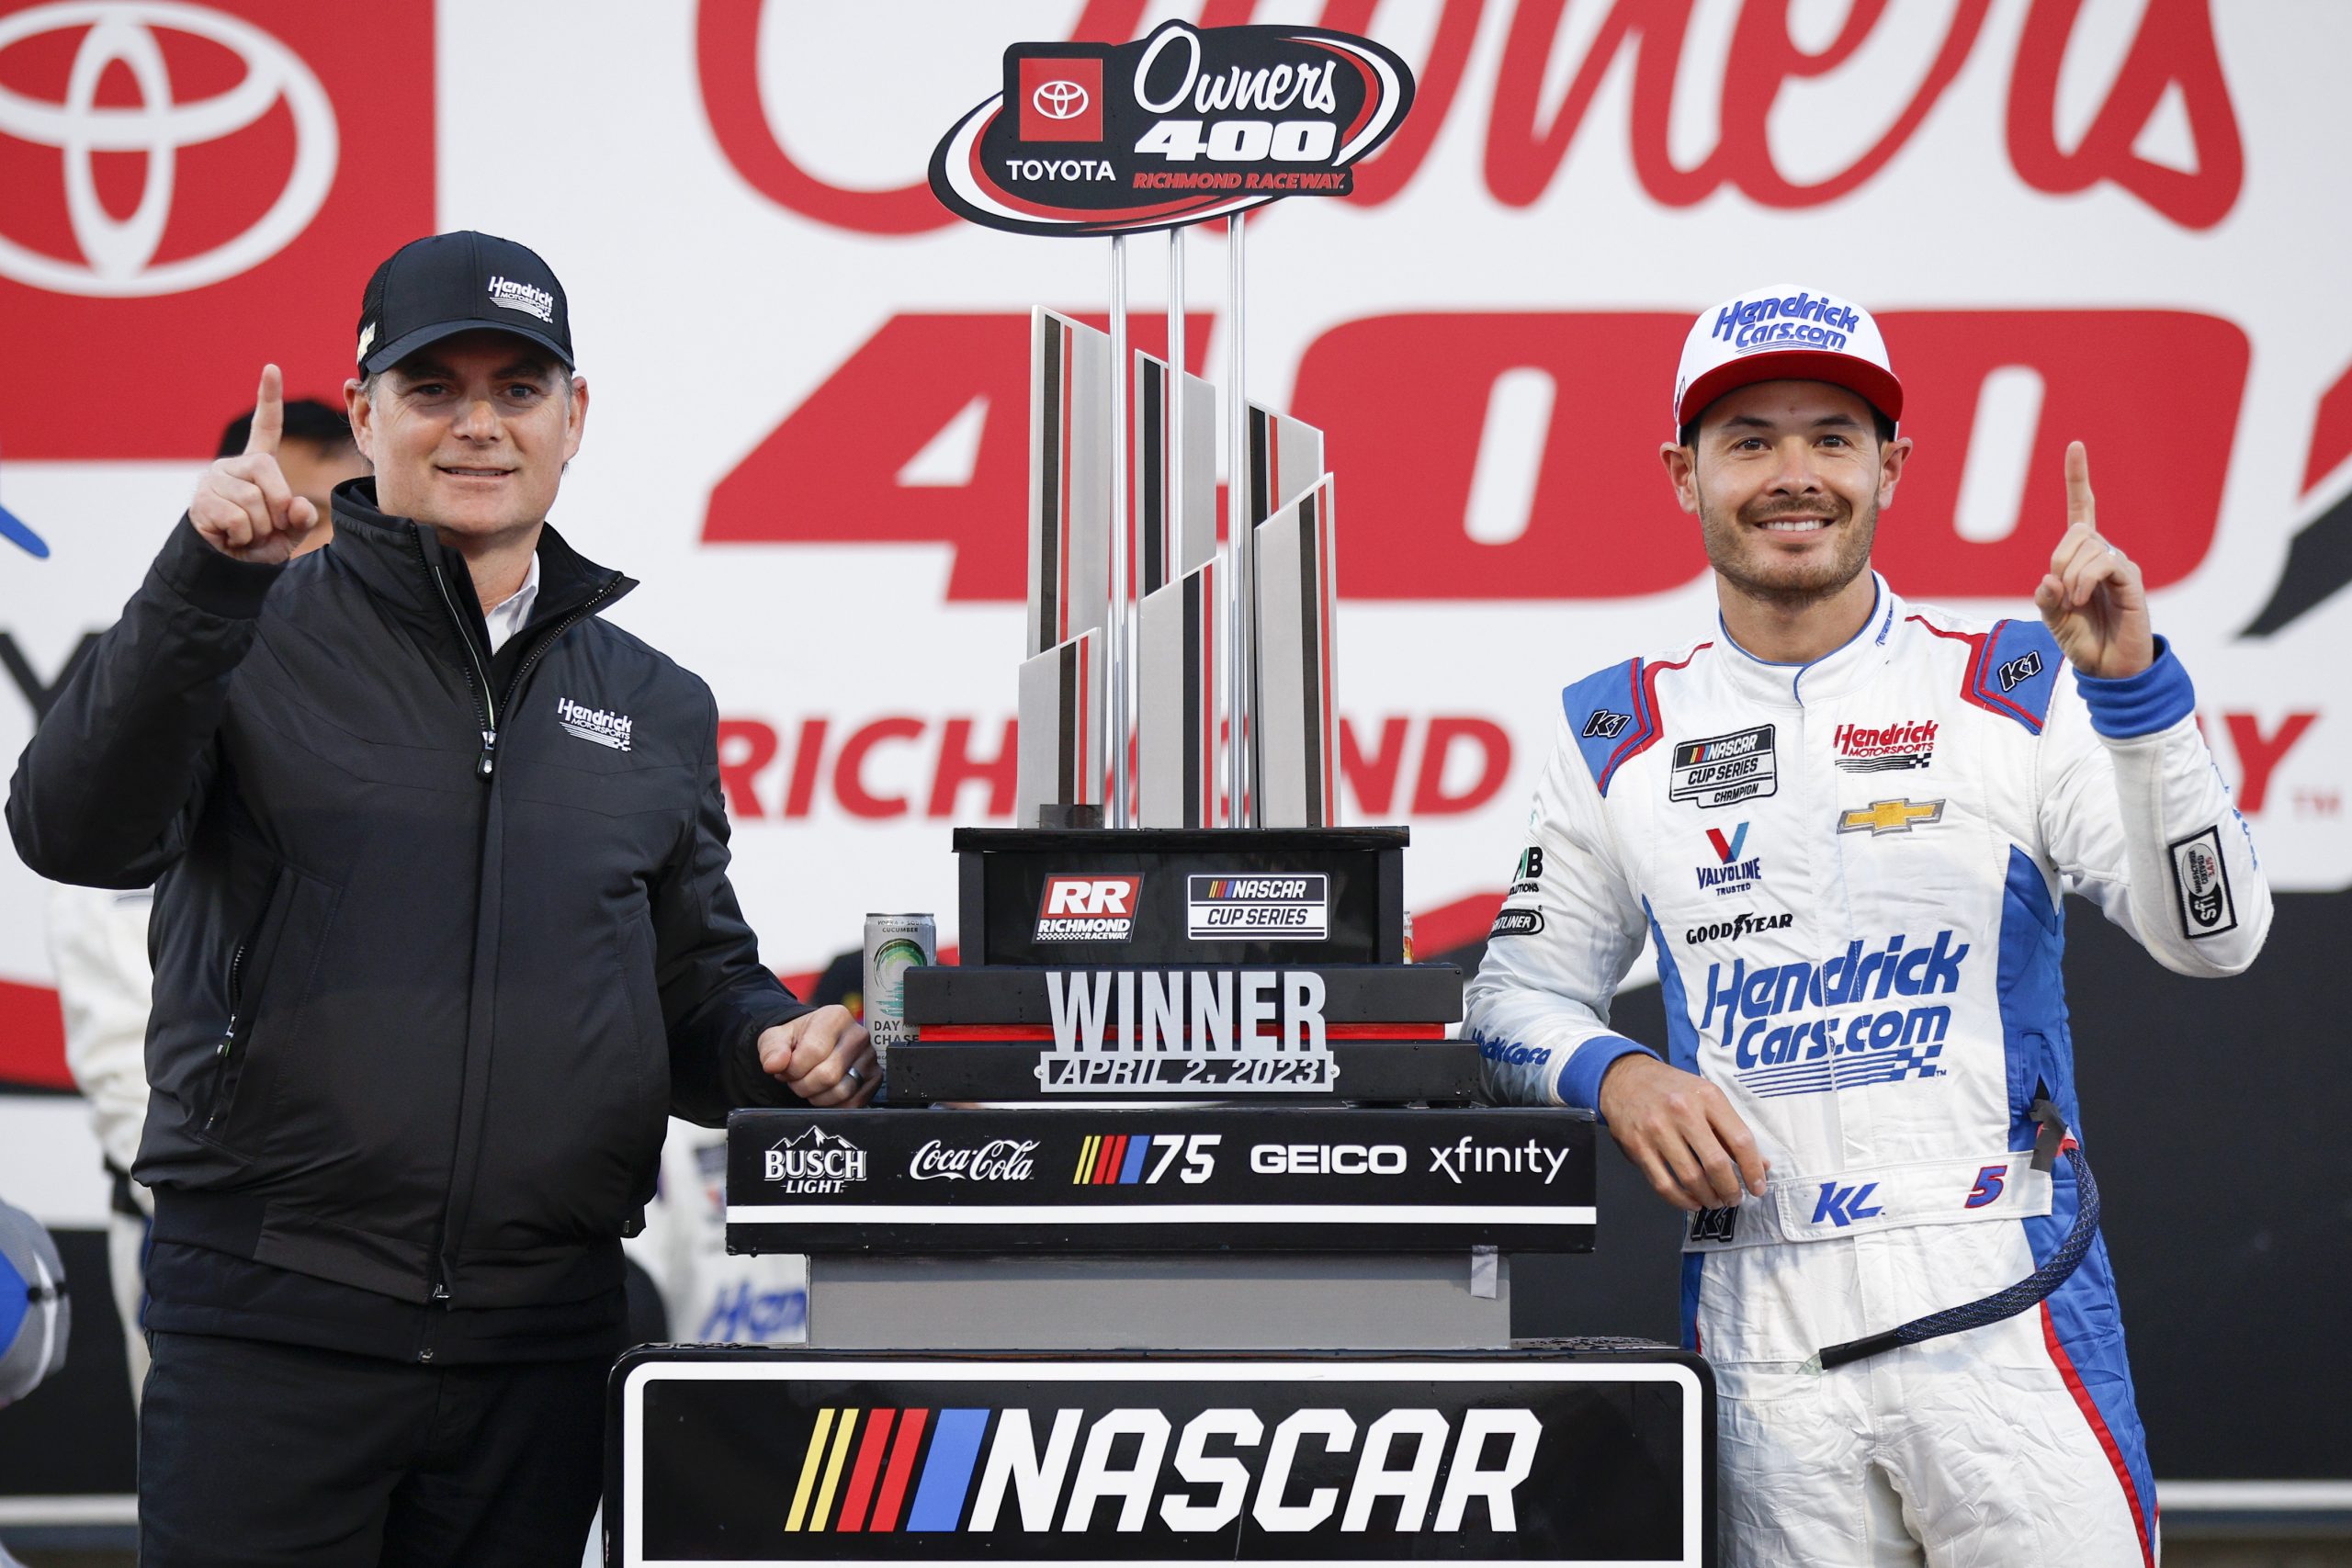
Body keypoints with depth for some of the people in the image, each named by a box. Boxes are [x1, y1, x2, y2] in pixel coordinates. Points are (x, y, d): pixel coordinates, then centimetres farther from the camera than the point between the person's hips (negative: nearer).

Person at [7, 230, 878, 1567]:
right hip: (272, 1317, -4)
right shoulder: (257, 643, 3)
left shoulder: (653, 708, 17)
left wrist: (777, 1045, 0)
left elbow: (699, 985, 22)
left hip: (541, 1339, 4)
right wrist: (204, 581, -22)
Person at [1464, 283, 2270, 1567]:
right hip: (1761, 1343, 2)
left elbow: (2212, 938, -6)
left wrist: (2133, 685, -18)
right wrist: (1614, 1074, -4)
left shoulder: (2017, 701, 4)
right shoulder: (1617, 740, 10)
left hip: (2003, 1315, -2)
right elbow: (1516, 992, 18)